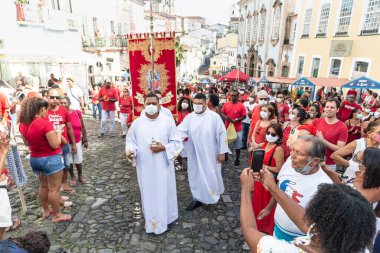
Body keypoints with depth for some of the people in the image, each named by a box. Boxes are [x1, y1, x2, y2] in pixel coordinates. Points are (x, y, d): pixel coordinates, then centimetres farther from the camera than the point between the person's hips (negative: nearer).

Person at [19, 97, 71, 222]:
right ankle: (57, 215, 19)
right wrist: (58, 132, -7)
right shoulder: (45, 123, -24)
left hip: (34, 159, 8)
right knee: (54, 188, 6)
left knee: (43, 186, 23)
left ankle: (46, 210, 39)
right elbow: (55, 144, -22)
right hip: (50, 159, -8)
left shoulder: (23, 124, 0)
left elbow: (27, 143, 13)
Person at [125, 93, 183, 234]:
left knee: (165, 192, 13)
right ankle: (152, 222, 33)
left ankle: (166, 218, 37)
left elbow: (177, 142, -3)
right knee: (149, 194, 12)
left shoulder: (168, 121, -6)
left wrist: (164, 148, -19)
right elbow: (130, 140, 6)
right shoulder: (137, 123, -2)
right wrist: (130, 151, -15)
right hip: (145, 167, 1)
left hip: (163, 166, -1)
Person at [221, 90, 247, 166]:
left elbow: (244, 116, -7)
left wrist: (236, 120, -21)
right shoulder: (226, 104, -1)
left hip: (238, 128, -3)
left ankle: (237, 159, 23)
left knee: (237, 145, 7)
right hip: (227, 127, 3)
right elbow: (222, 112, 9)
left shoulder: (241, 105, -10)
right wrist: (225, 117, -12)